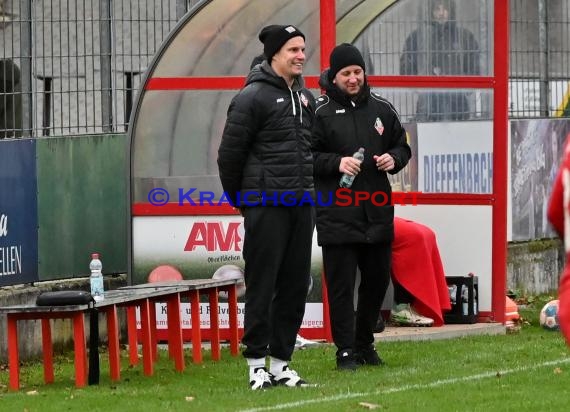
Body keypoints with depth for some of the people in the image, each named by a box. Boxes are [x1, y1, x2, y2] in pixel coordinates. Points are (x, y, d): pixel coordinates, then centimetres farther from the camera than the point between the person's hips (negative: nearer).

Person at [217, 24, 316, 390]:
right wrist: (240, 199, 3)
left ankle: (281, 362, 13)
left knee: (296, 285, 7)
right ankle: (257, 365, 0)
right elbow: (230, 153, -6)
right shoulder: (253, 98, -9)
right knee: (262, 286, -4)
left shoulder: (306, 98, 14)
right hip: (267, 205, -7)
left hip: (302, 205, 7)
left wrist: (308, 189, 17)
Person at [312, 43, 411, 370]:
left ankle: (365, 342, 27)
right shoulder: (320, 112, -3)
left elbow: (403, 146, 19)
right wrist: (336, 163, -18)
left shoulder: (382, 109, 10)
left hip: (378, 212, 5)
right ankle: (346, 351, 1)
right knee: (341, 284, -4)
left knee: (378, 279, 12)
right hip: (337, 214, -5)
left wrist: (394, 159, -2)